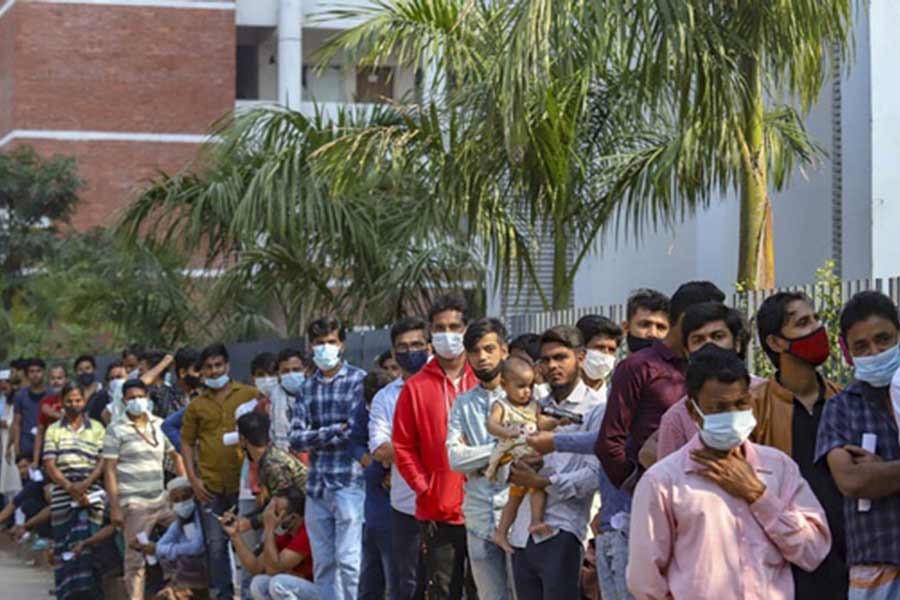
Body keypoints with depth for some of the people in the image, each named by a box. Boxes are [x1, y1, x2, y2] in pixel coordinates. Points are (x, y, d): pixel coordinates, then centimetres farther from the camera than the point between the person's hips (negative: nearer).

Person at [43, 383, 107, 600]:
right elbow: (49, 464, 2)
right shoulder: (53, 430, 11)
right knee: (65, 546, -3)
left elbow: (103, 461, 3)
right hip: (63, 497, 0)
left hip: (91, 495, 0)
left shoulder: (96, 428, 11)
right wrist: (70, 488, -11)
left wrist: (85, 484, -12)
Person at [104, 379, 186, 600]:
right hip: (135, 504, -4)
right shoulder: (116, 430, 0)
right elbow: (109, 471, -3)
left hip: (162, 500, 5)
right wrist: (114, 507, -10)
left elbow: (176, 456, 20)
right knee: (135, 556, -3)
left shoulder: (160, 425, 12)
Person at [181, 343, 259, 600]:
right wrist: (192, 478, 0)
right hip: (211, 486, 2)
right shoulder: (197, 405, 9)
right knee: (216, 545, 4)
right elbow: (187, 442, 11)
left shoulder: (250, 395, 3)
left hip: (244, 482, -2)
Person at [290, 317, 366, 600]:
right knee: (323, 564, 9)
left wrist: (317, 437, -3)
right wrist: (335, 431, -8)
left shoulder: (359, 380, -1)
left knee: (348, 561, -10)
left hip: (349, 483, -5)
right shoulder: (307, 388, 14)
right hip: (317, 487, 5)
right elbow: (296, 438, 3)